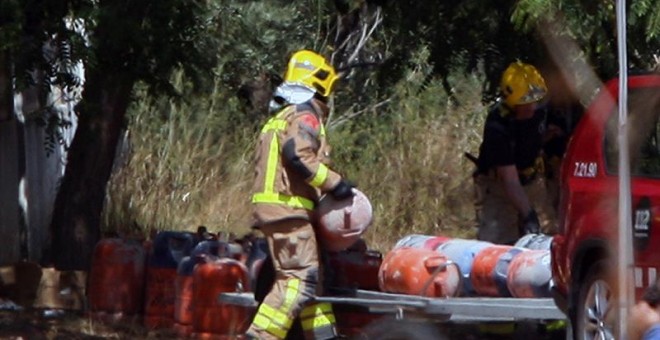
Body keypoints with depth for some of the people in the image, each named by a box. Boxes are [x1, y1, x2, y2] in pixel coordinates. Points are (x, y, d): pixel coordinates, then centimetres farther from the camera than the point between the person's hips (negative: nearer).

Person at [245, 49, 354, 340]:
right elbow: (299, 156, -21)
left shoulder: (280, 117, 24)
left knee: (312, 276, 15)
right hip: (288, 209, -10)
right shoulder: (305, 115, -6)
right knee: (299, 277, -14)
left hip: (271, 206, 10)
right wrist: (334, 182, -15)